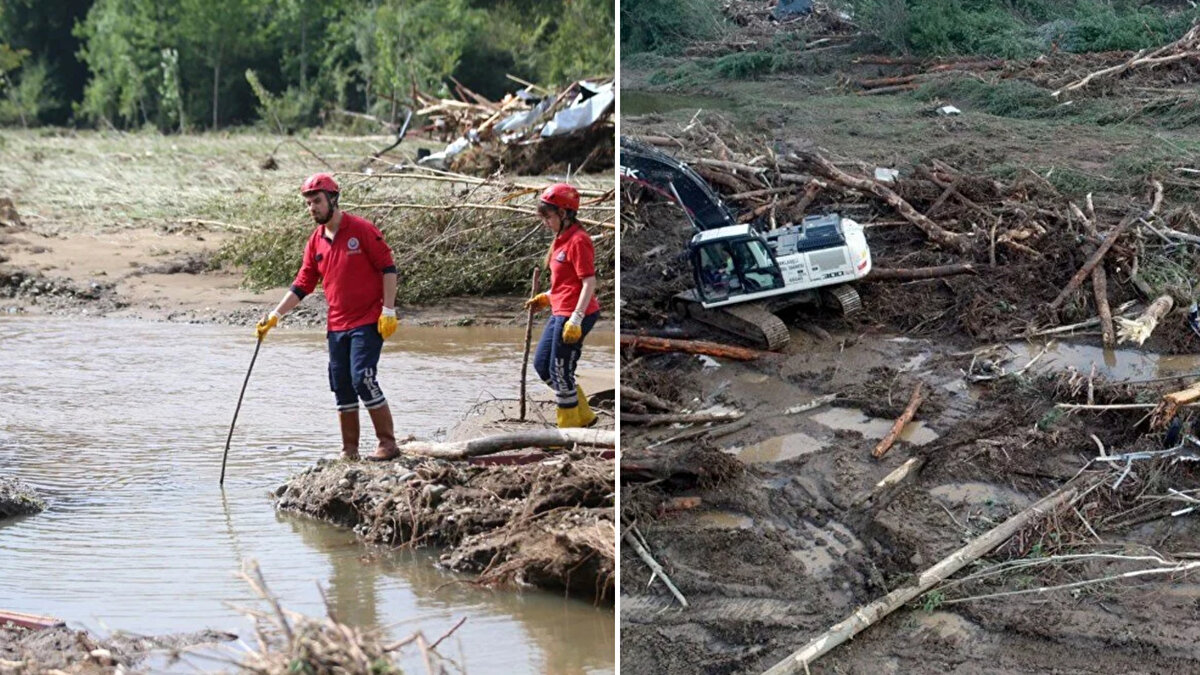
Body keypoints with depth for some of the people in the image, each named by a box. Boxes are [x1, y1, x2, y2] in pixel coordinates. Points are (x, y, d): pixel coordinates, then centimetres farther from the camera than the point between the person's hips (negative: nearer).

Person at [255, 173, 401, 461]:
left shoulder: (362, 230, -8)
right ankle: (349, 451, 13)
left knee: (362, 379, -15)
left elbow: (388, 268, -7)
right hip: (337, 326, 7)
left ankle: (388, 444, -7)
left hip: (368, 322, -6)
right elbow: (302, 285, 13)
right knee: (342, 387, 6)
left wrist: (388, 311, -13)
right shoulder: (316, 241, 10)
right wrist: (275, 315, 6)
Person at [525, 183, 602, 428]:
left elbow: (589, 282, -21)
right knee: (542, 365, 17)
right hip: (559, 313, 11)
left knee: (560, 373, -2)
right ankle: (583, 415, 25)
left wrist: (576, 319, -25)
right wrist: (545, 298, 18)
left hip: (573, 314, -11)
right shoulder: (562, 239, 13)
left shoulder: (578, 241, -16)